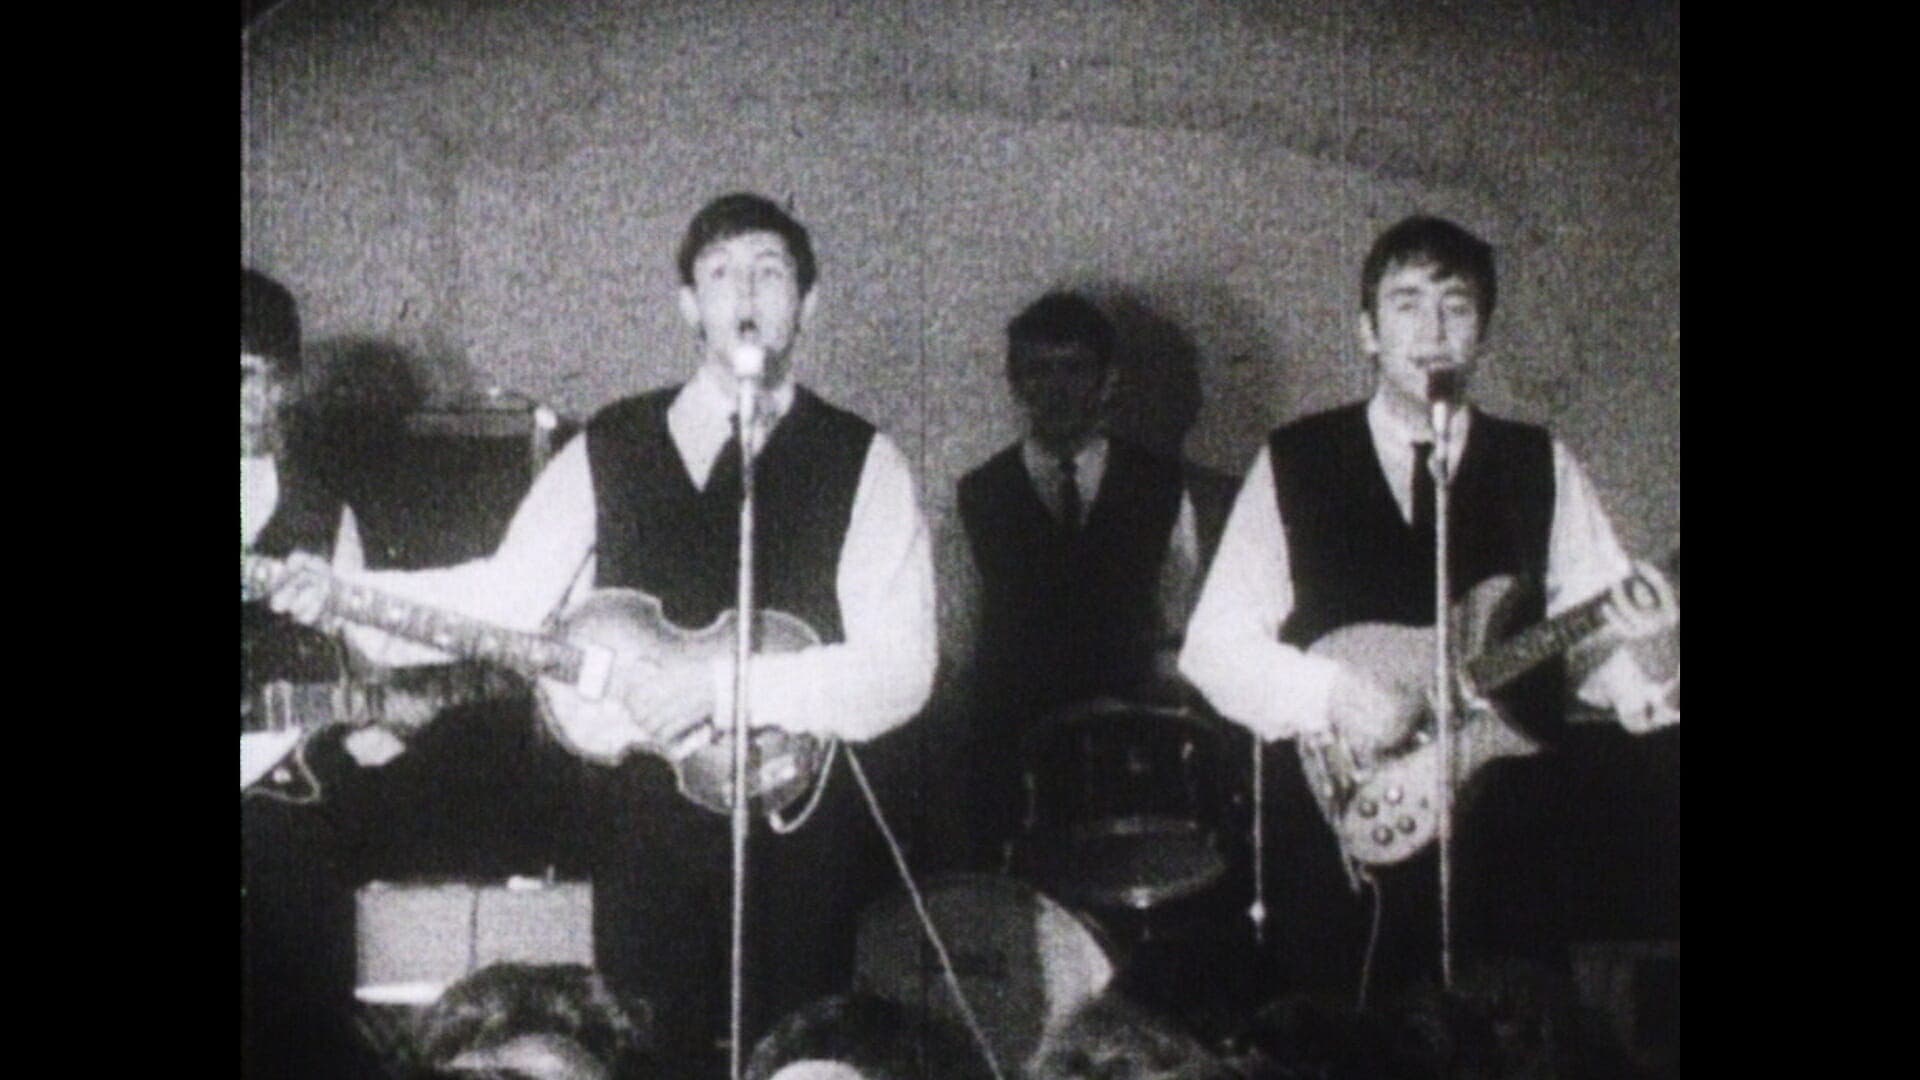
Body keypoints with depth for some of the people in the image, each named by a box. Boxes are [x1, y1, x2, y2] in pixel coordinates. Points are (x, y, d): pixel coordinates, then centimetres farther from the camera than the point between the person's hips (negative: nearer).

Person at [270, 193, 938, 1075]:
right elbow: (506, 594, 4)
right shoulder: (608, 450, 9)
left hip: (798, 829, -1)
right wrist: (347, 597, -11)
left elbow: (901, 670, -9)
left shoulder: (862, 464, 0)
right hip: (643, 828, 2)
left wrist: (716, 684, -18)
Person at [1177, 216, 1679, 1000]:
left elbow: (1596, 646, 3)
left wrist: (1649, 652, -19)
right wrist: (1330, 695, -11)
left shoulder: (1541, 469, 10)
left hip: (1504, 845, 1)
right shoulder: (1293, 465, 7)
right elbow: (1213, 645, 4)